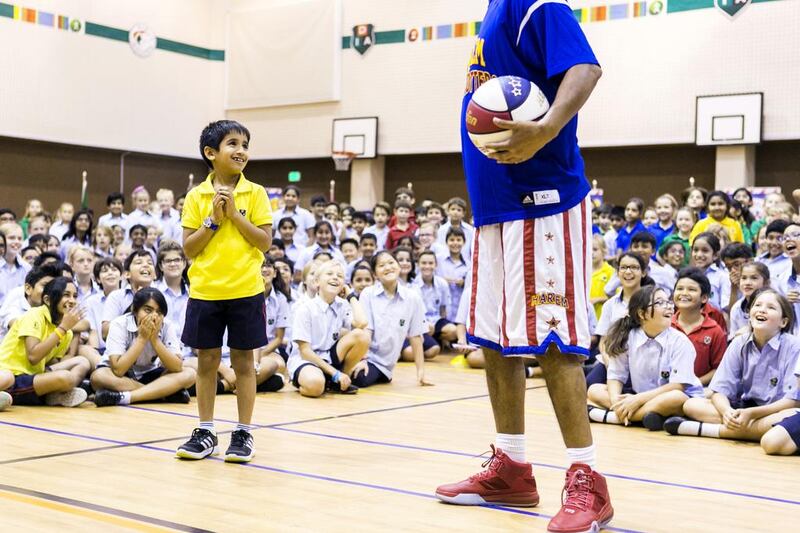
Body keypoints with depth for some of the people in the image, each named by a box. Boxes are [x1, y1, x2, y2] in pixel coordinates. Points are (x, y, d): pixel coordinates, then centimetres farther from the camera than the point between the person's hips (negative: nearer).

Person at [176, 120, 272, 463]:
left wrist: (235, 214, -13)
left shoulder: (255, 193, -1)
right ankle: (205, 432, 21)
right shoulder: (196, 197, 2)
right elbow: (188, 250, 0)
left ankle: (244, 433, 15)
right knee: (207, 361, 9)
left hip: (245, 292, -1)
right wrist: (212, 220, -12)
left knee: (243, 362, 5)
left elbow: (265, 242, -6)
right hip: (205, 292, 1)